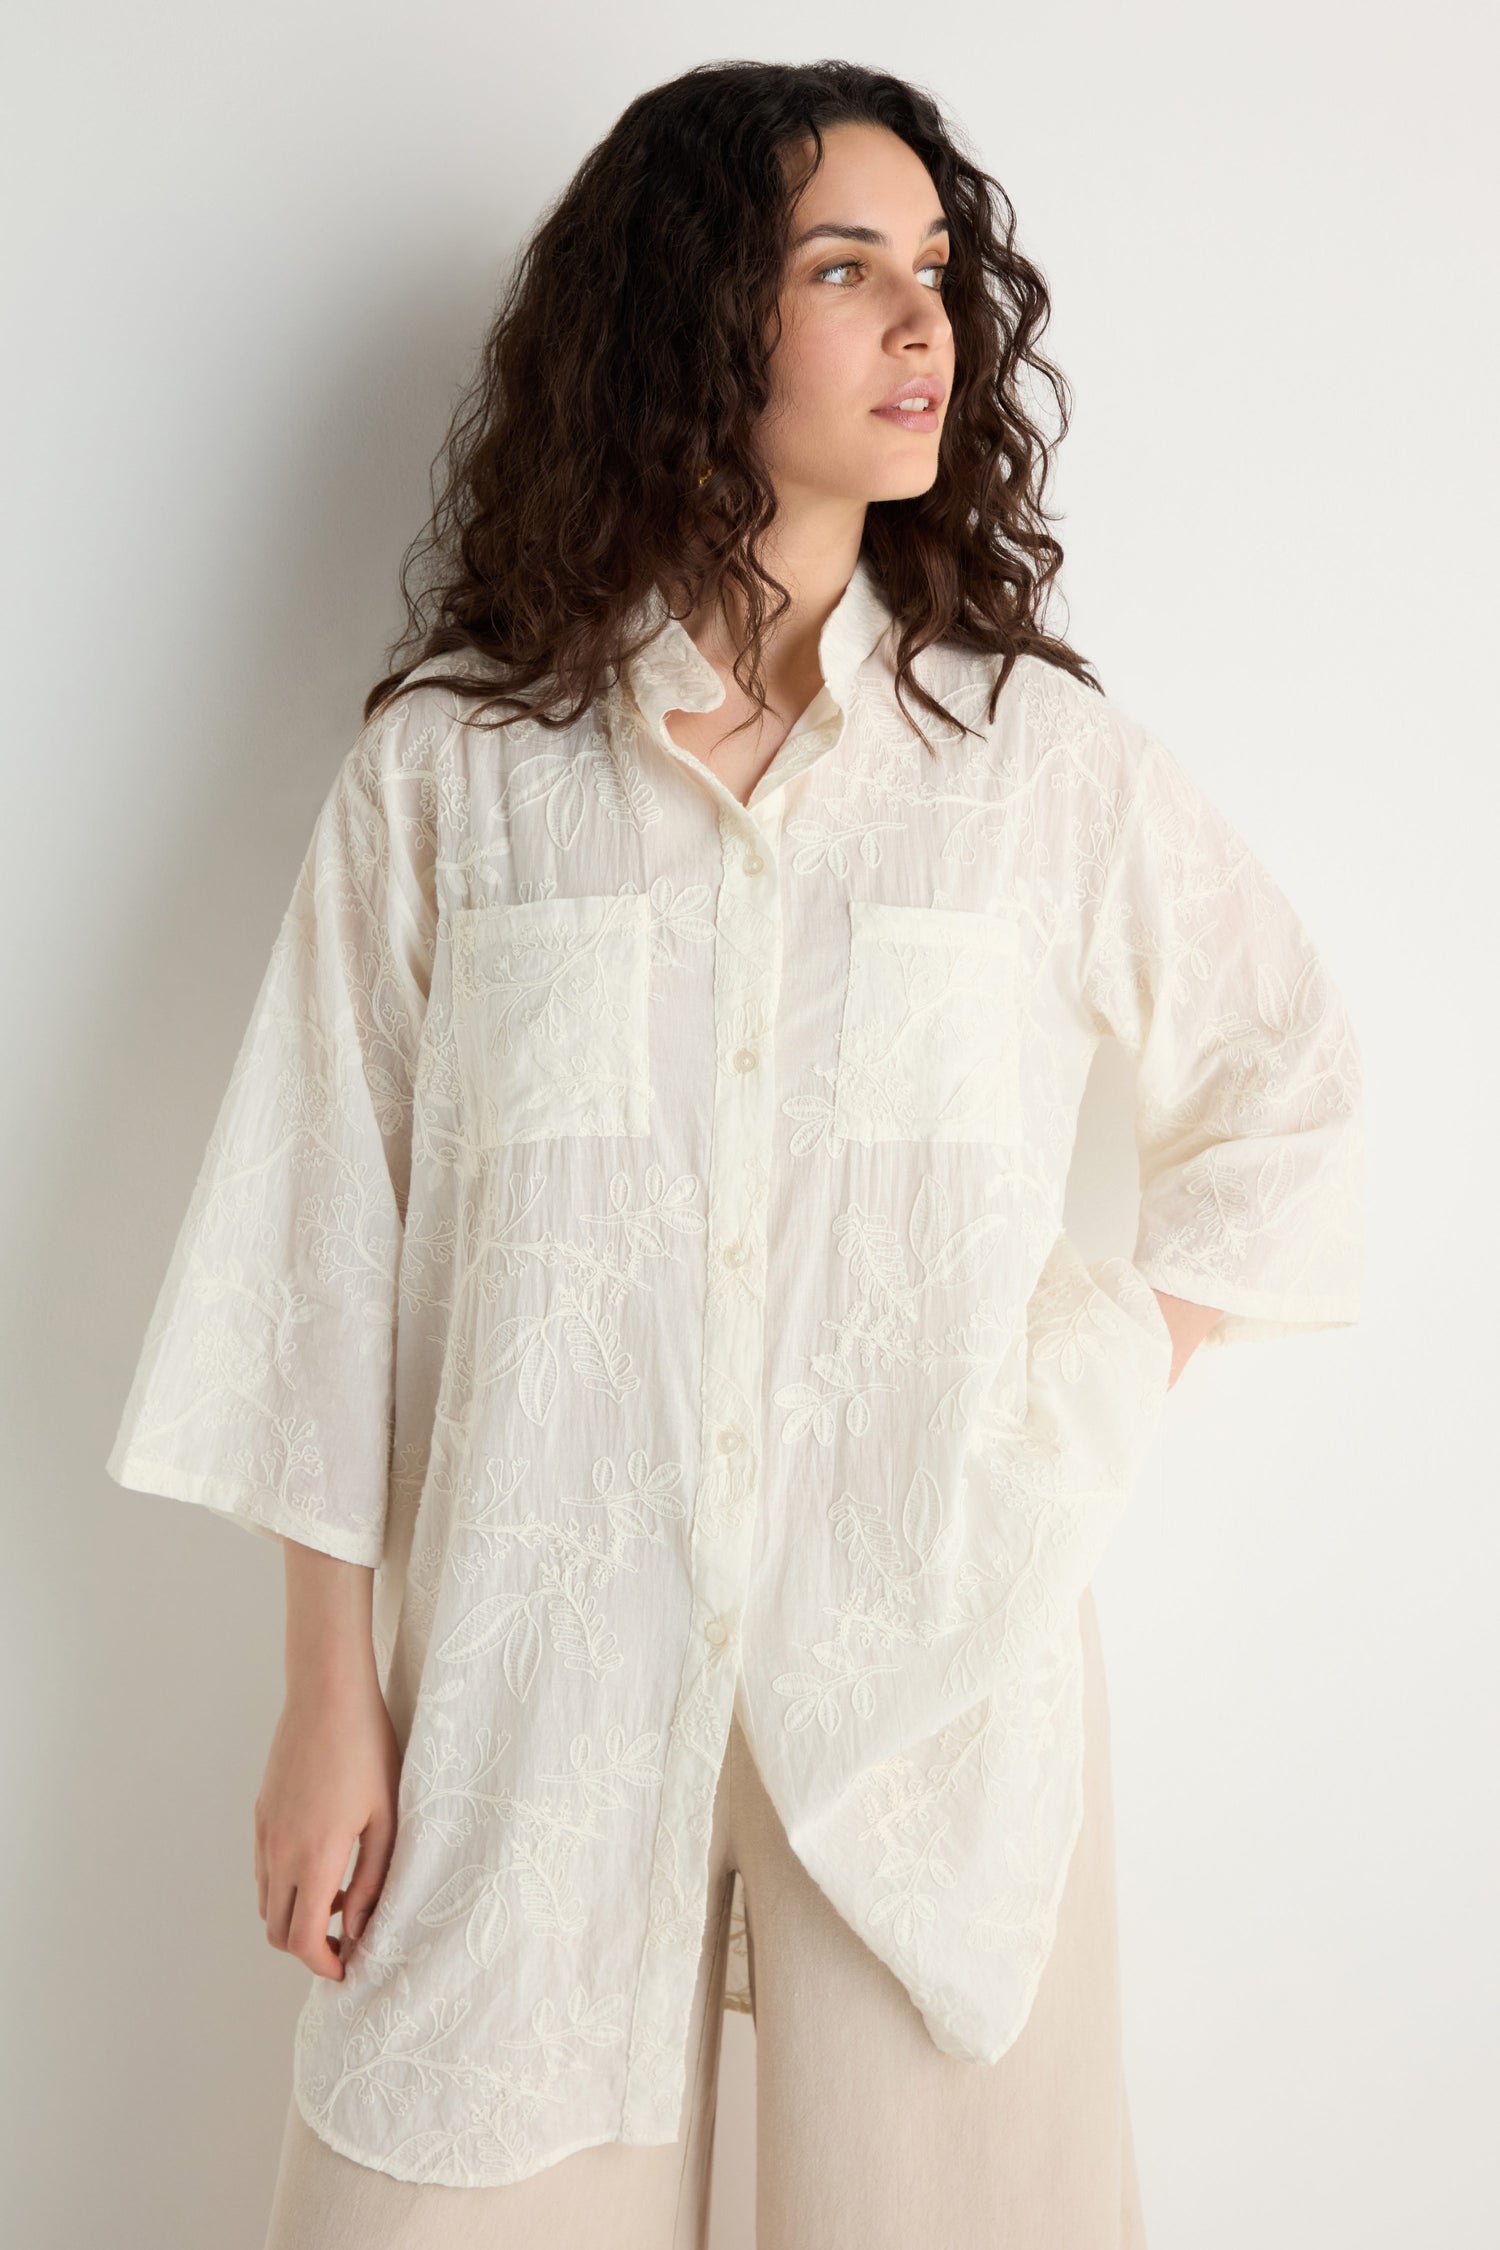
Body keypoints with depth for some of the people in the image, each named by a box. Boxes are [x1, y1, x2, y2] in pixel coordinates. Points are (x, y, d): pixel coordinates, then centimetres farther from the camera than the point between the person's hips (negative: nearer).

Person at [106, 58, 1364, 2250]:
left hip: (932, 1671, 1)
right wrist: (332, 1705, 1)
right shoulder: (449, 770, 0)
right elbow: (329, 1253, 1)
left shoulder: (1039, 752, 3)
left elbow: (1282, 1076, 16)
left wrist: (1109, 1393, 5)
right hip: (533, 1680, 0)